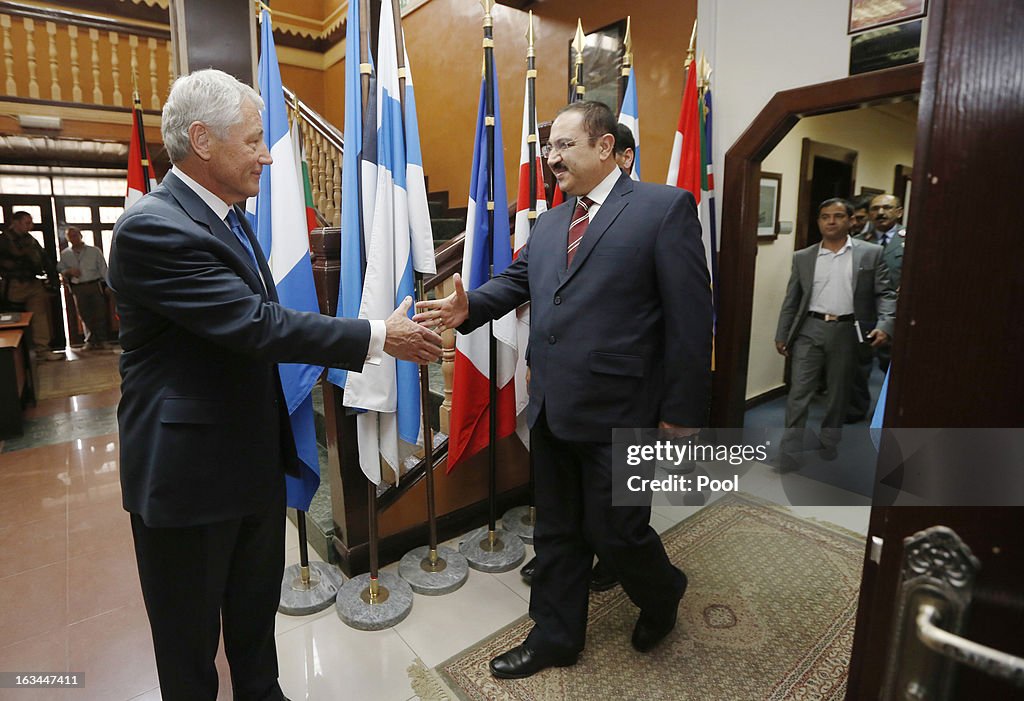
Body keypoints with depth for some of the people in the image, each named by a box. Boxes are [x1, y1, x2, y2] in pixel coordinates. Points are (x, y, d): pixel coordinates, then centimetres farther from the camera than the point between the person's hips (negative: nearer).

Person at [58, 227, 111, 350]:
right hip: (78, 288, 2)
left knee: (99, 313, 0)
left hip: (95, 285, -2)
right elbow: (60, 269, 14)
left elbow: (103, 269, 1)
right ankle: (90, 341, 12)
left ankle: (101, 340, 8)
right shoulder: (64, 254, 9)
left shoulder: (94, 251, 3)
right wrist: (69, 271, -7)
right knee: (85, 316, 5)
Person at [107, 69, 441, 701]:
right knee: (190, 635, 15)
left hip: (256, 455, 9)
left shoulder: (230, 216, 8)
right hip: (189, 472, -8)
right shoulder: (153, 227, -22)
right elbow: (258, 323, -28)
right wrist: (378, 336, -23)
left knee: (257, 610, 25)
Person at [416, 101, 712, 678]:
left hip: (620, 413, -6)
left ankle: (663, 593, 43)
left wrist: (683, 414, -12)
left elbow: (692, 320, -11)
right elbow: (516, 282, 11)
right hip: (551, 410, 6)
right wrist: (468, 306, -10)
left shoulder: (665, 207, -7)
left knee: (616, 531, 9)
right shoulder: (549, 223, 14)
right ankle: (555, 636, 40)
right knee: (557, 532, 18)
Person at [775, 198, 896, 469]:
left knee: (839, 393, 12)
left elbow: (885, 294, 1)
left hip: (847, 331, 0)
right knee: (798, 392, -3)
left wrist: (885, 325, -15)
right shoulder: (803, 257, 7)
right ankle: (789, 452, 3)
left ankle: (829, 444, 30)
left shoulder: (871, 253, 3)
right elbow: (791, 300, 9)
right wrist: (782, 335, 7)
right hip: (810, 329, 1)